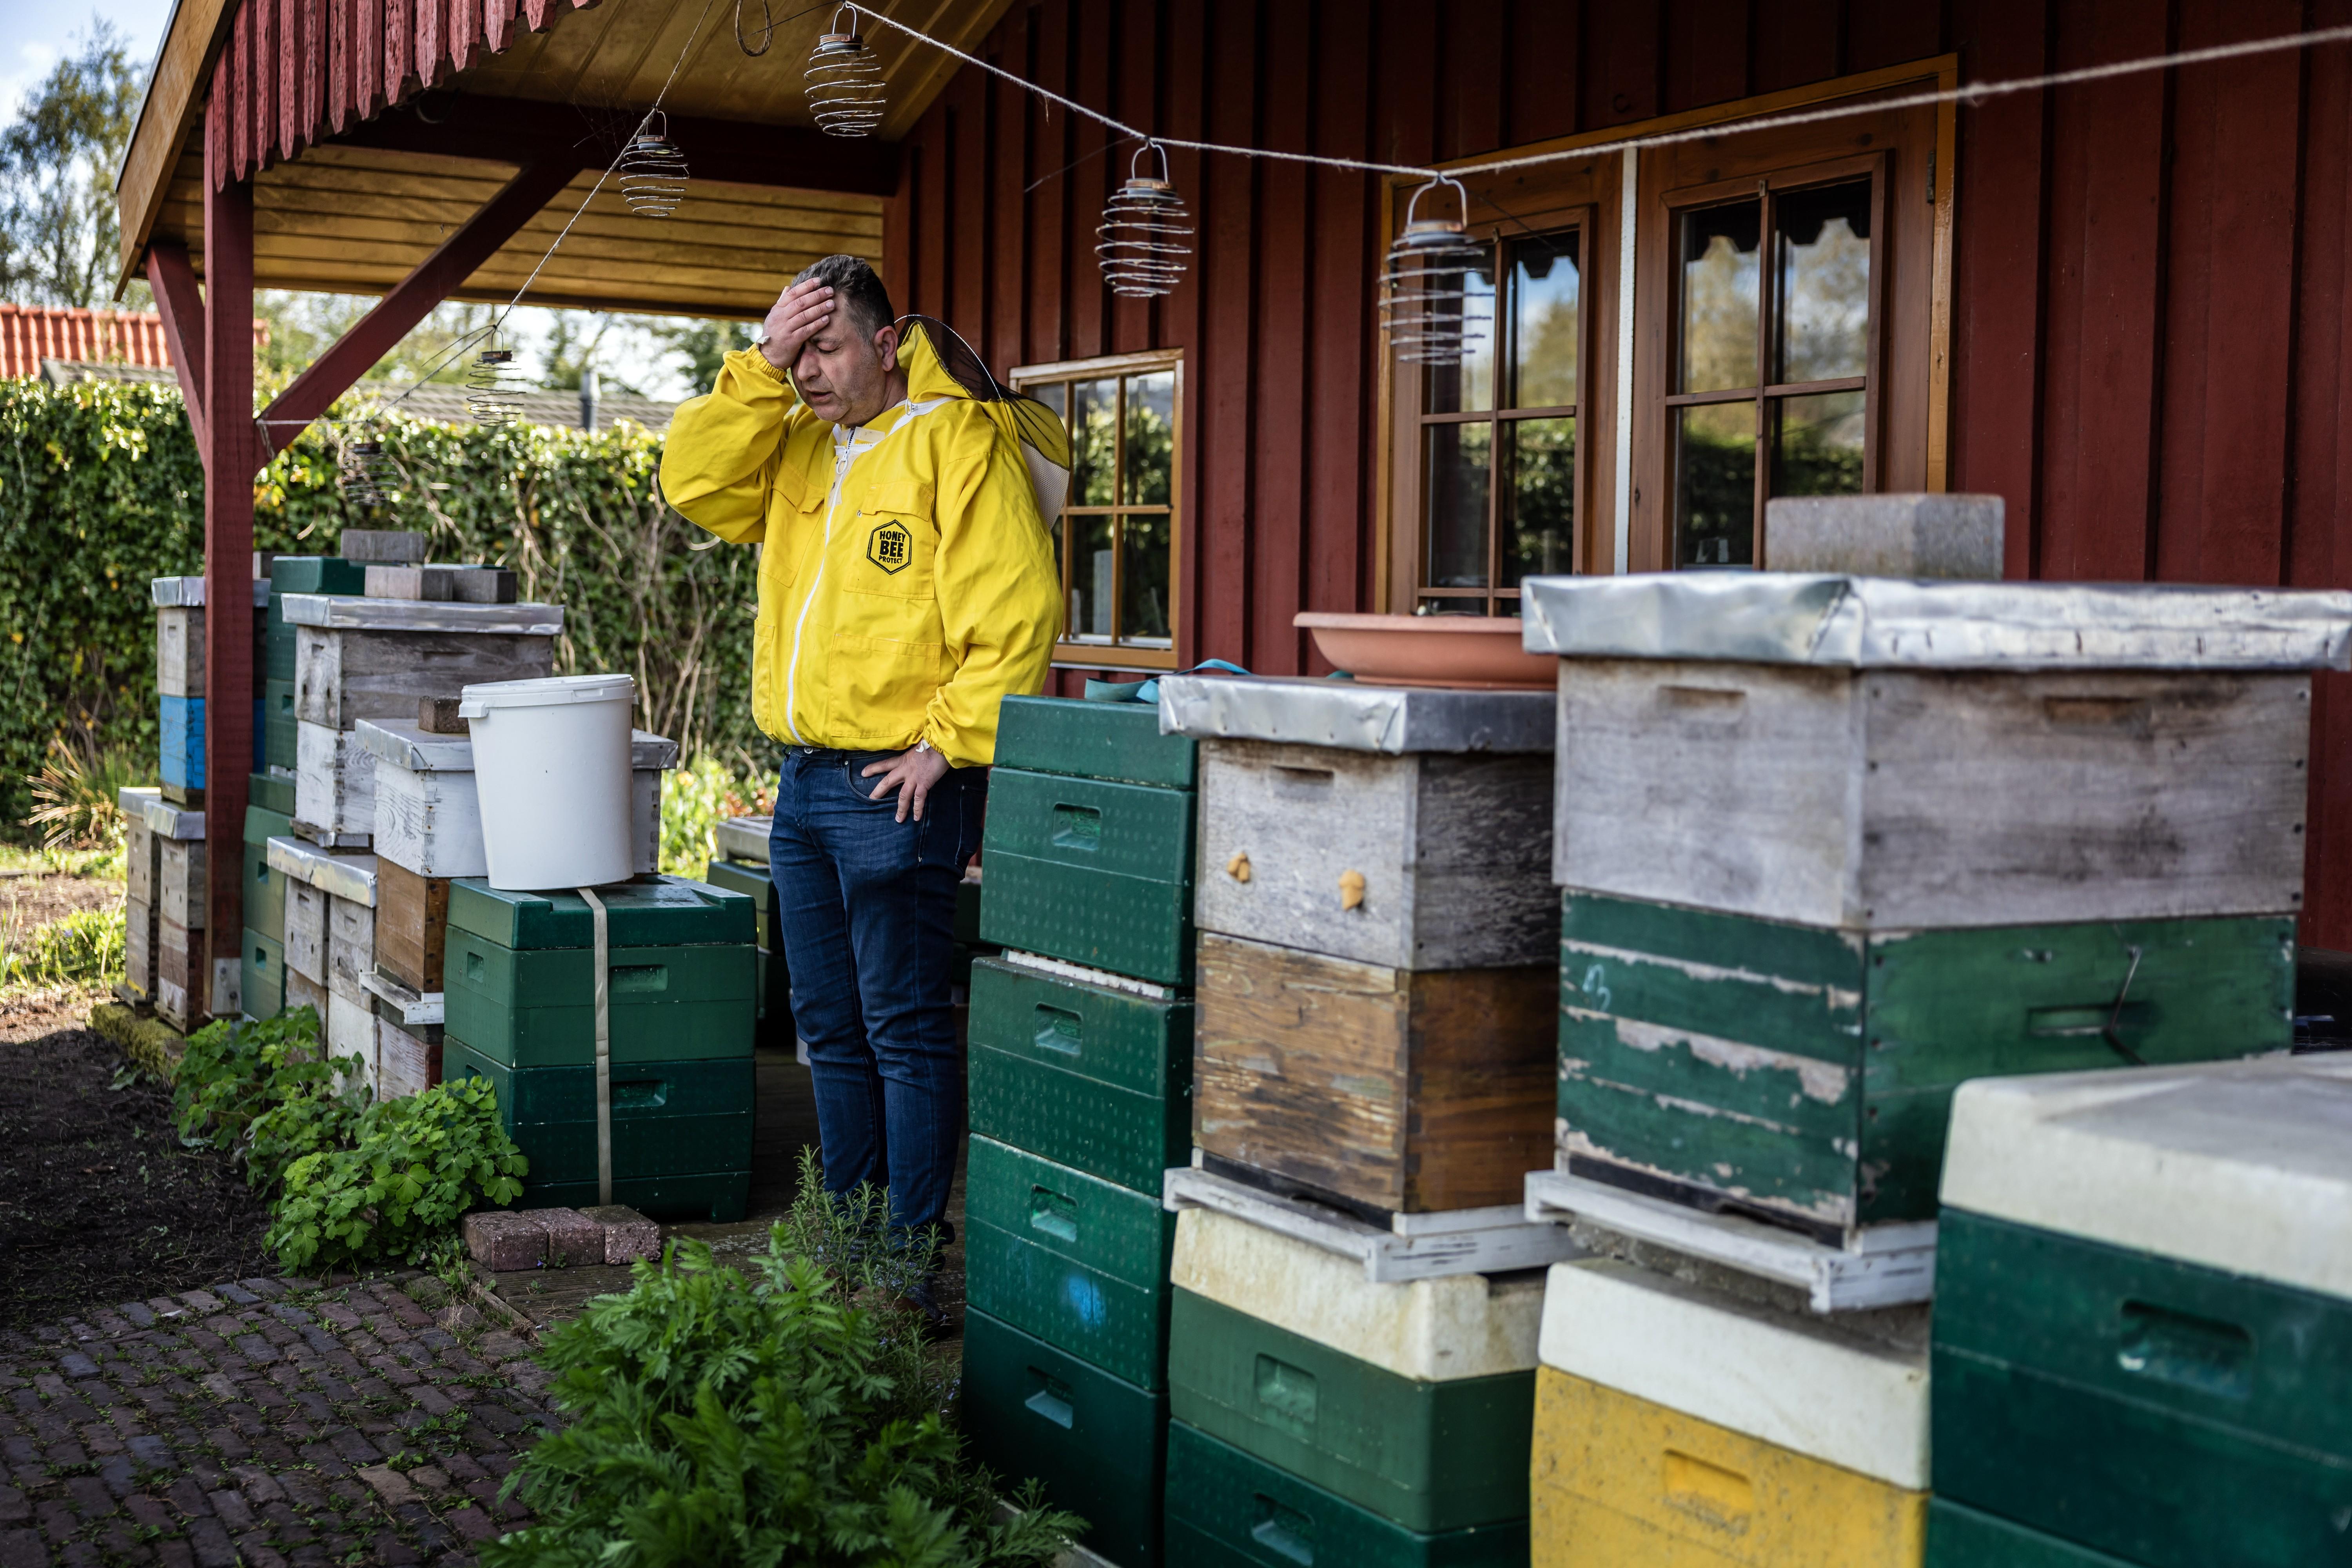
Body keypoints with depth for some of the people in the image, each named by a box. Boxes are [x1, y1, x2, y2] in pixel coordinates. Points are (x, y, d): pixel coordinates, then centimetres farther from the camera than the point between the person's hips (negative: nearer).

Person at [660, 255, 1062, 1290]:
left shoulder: (956, 441, -9)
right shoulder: (793, 445, 15)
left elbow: (1018, 612, -15)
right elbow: (694, 481, 1)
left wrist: (948, 744, -15)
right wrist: (762, 367, -4)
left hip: (897, 787, -8)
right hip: (803, 782, 8)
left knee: (905, 1029, -3)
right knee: (831, 1027, 15)